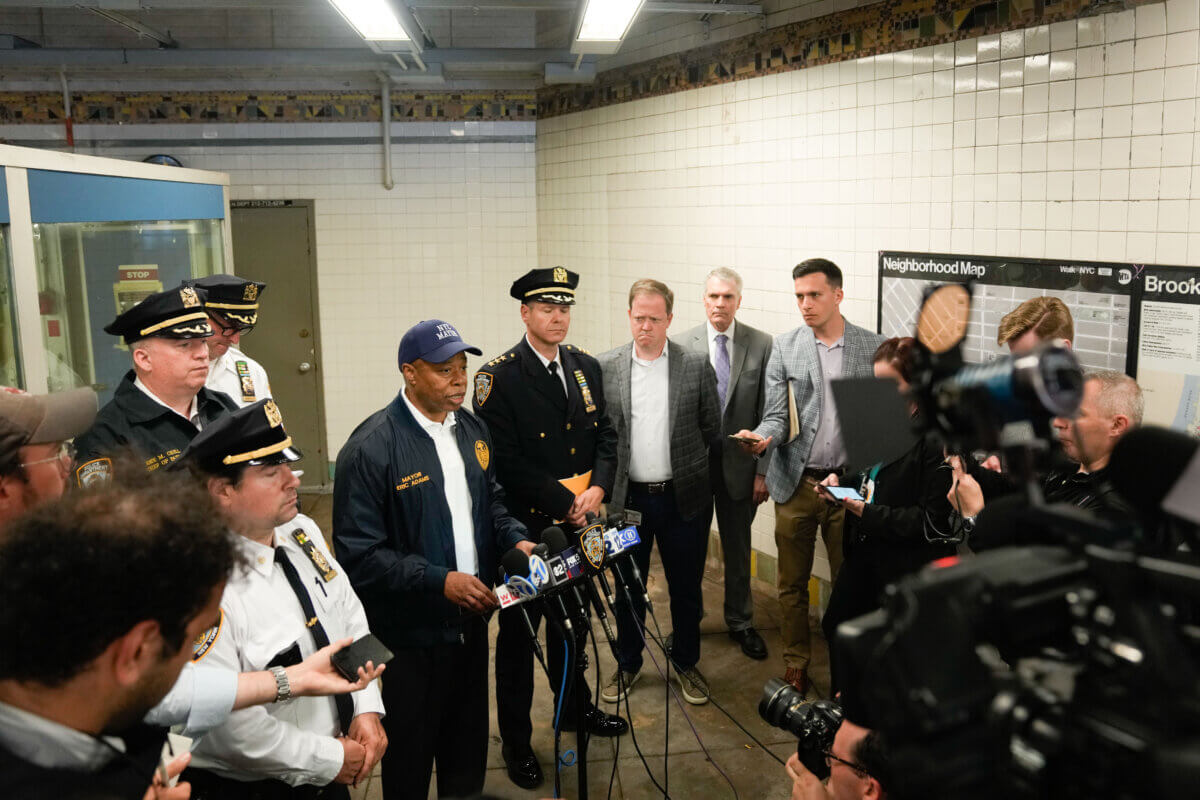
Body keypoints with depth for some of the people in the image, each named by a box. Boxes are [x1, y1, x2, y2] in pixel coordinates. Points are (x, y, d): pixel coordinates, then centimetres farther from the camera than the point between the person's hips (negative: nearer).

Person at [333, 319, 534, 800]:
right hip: (410, 638, -6)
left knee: (468, 755, 22)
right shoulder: (372, 448, -19)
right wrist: (440, 581, -25)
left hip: (470, 623, 6)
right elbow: (360, 554, -20)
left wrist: (515, 539, -2)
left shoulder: (472, 430, 4)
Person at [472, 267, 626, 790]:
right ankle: (516, 741, 23)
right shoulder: (498, 378, -14)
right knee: (518, 632, 9)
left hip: (578, 525, 6)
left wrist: (597, 487, -10)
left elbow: (606, 435, 8)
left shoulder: (587, 368, 6)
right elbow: (507, 462, -18)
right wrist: (565, 502, -18)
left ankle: (574, 709, 43)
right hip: (526, 529, -5)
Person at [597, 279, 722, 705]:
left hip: (683, 497, 0)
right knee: (627, 587, 14)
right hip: (627, 497, 1)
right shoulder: (606, 367, -1)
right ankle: (627, 664, 34)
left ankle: (686, 663, 33)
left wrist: (681, 460, 6)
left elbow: (713, 430, 4)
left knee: (686, 587, 13)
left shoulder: (697, 366, -4)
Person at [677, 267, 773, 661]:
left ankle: (740, 622, 32)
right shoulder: (682, 345, -4)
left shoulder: (762, 345, -4)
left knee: (738, 547, 14)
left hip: (739, 463, 0)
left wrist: (764, 469, -6)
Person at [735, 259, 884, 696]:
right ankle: (795, 664, 28)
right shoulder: (784, 347, 1)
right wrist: (763, 437, -24)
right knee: (792, 583, 11)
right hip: (796, 483, 1)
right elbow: (777, 414, -2)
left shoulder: (874, 347, 0)